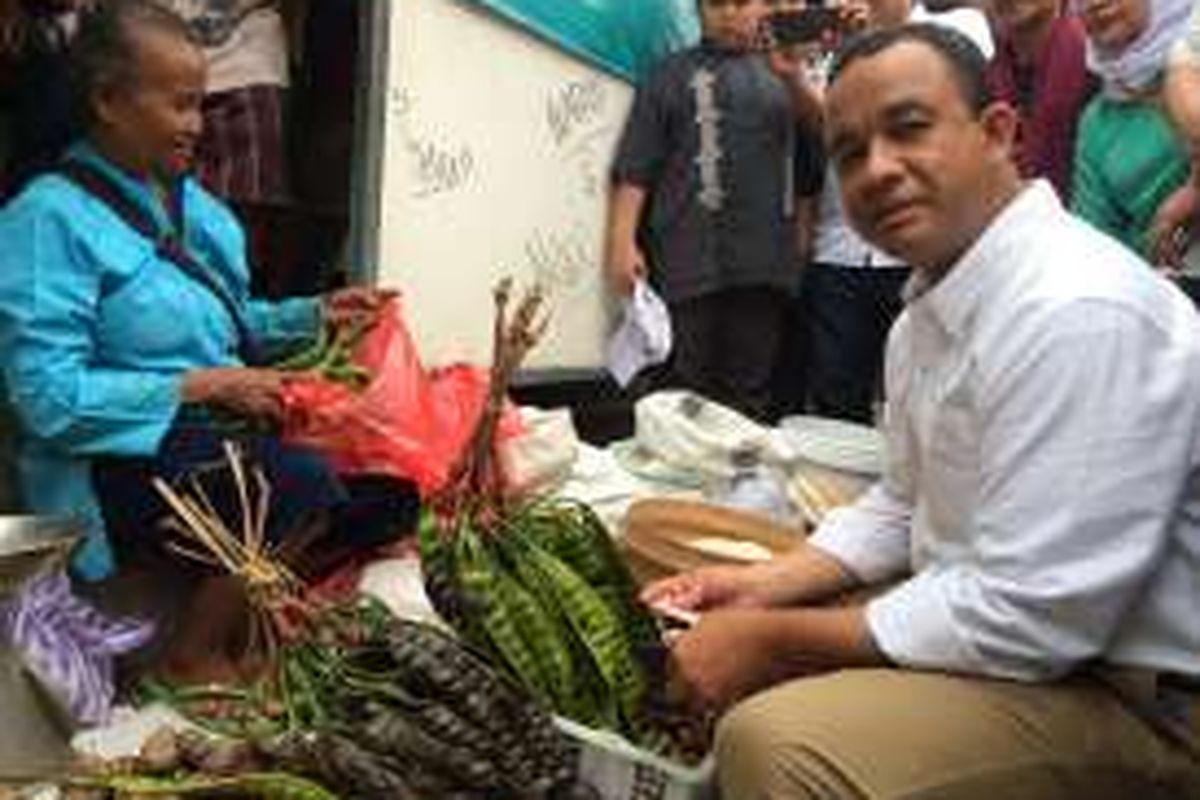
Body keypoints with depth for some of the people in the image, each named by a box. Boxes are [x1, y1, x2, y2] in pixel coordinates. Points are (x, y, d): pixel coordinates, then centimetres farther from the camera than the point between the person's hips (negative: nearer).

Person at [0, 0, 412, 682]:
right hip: (120, 460, -8)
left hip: (222, 427, 8)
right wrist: (203, 385, -19)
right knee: (303, 483, -31)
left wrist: (315, 315, 5)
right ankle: (199, 651, -6)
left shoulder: (187, 197, 11)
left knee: (393, 482, -6)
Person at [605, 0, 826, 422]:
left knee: (751, 396, 5)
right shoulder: (673, 74, 10)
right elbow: (635, 168, 1)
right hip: (689, 262, -2)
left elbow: (810, 170, 21)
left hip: (765, 265, 3)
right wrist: (623, 242, -7)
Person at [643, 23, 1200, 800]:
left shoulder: (1079, 314, -25)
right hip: (991, 615, 9)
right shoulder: (932, 302, 6)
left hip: (1128, 696, -9)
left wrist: (773, 640, -18)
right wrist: (765, 585, 2)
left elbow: (1027, 619, -27)